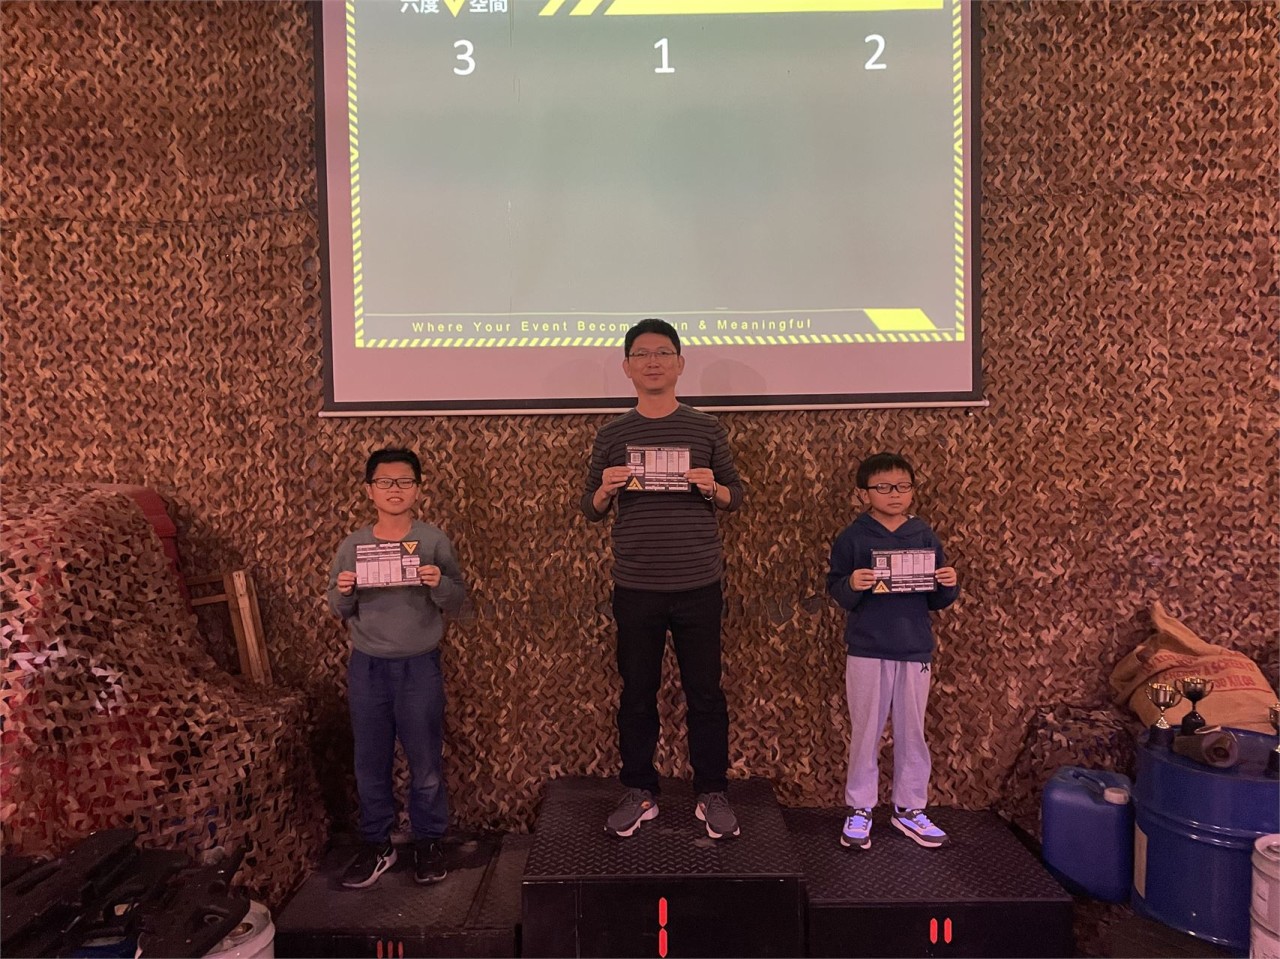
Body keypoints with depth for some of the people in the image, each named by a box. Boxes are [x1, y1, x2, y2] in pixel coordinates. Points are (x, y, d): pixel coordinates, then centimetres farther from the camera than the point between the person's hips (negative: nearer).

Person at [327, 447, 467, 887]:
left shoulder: (434, 542, -6)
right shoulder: (352, 546, 0)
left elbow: (457, 601, -5)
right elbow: (339, 611, 7)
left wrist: (439, 584, -25)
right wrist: (343, 592, -14)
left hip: (419, 666, -2)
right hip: (366, 667, 2)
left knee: (425, 762, 9)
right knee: (370, 763, 13)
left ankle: (428, 842, 28)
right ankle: (376, 845, 31)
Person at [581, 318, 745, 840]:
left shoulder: (706, 428, 3)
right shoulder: (612, 435, 5)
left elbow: (736, 496, 8)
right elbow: (591, 510, 9)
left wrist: (713, 488, -14)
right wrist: (606, 490, -13)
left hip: (698, 585, 0)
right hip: (635, 587, 1)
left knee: (705, 693, 8)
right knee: (637, 693, 10)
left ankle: (712, 794, 25)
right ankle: (639, 793, 27)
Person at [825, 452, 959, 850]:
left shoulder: (924, 535, 3)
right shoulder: (852, 537, -4)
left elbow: (937, 600, 8)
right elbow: (834, 588, -6)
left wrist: (948, 585, -13)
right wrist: (851, 585, -27)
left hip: (915, 649, 3)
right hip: (867, 649, -2)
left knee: (912, 731, 12)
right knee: (865, 731, 8)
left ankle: (909, 808, 28)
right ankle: (859, 809, 22)